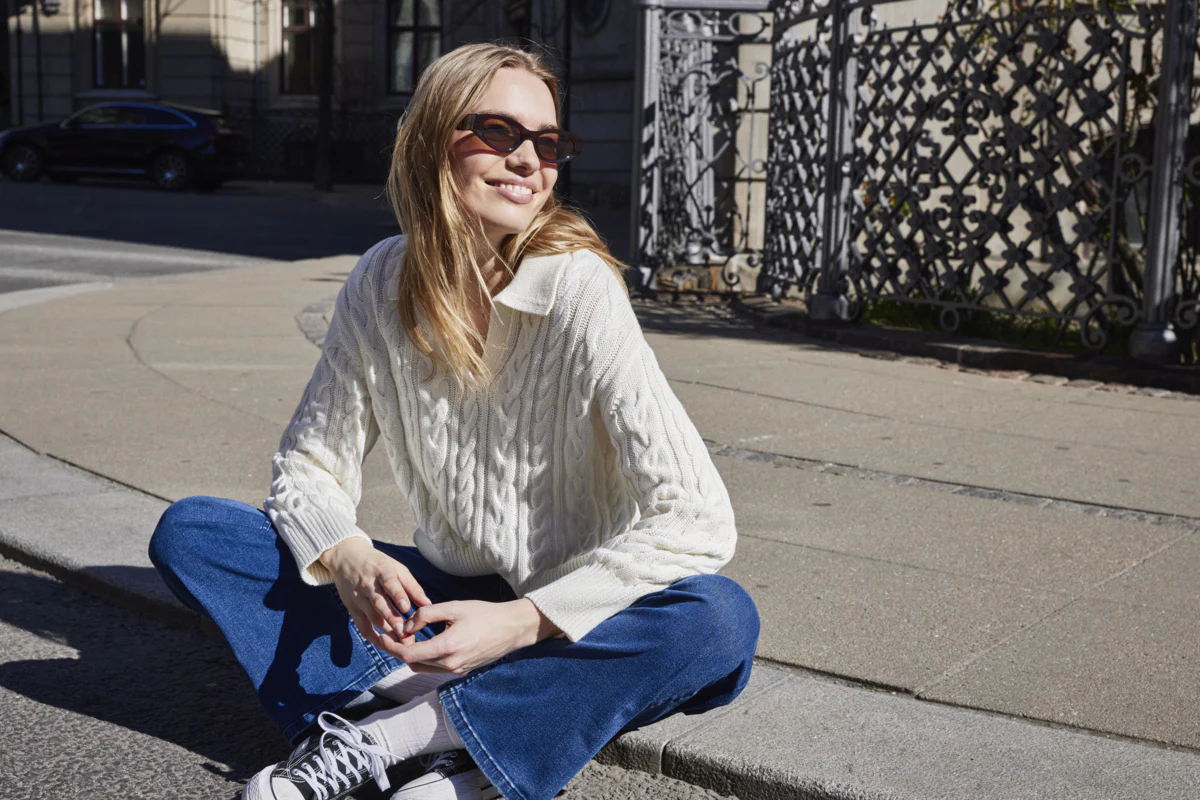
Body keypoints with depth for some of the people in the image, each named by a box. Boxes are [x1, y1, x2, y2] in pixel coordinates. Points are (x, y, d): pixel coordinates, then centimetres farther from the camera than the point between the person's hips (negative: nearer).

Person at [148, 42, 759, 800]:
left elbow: (698, 520, -23)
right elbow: (309, 467, 2)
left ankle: (385, 736, -24)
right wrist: (347, 556, -21)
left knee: (722, 620, -34)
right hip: (442, 605, 3)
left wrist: (521, 623, -28)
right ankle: (451, 738, -21)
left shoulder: (580, 292, -19)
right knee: (188, 532, -9)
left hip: (562, 626, -3)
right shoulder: (382, 282, -7)